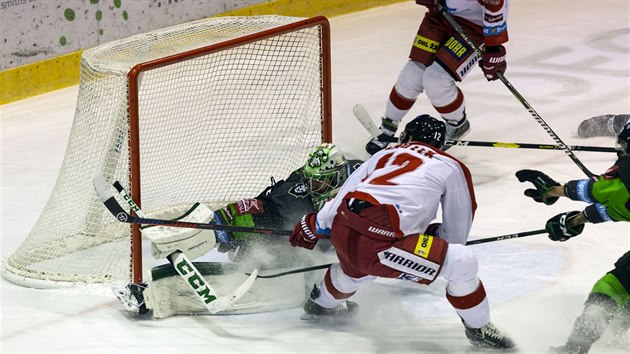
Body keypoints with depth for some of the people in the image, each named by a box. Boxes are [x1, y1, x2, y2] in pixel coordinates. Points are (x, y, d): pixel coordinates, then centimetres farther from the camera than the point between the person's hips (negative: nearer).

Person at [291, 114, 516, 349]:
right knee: (462, 262, 0)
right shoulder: (452, 168, 13)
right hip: (379, 244, -7)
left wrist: (313, 227, 43)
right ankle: (478, 328, 12)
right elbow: (457, 233, 15)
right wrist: (431, 233, 34)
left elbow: (343, 194, 30)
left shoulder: (385, 154, 24)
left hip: (341, 232, 7)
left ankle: (320, 304, 67)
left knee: (359, 266, 42)